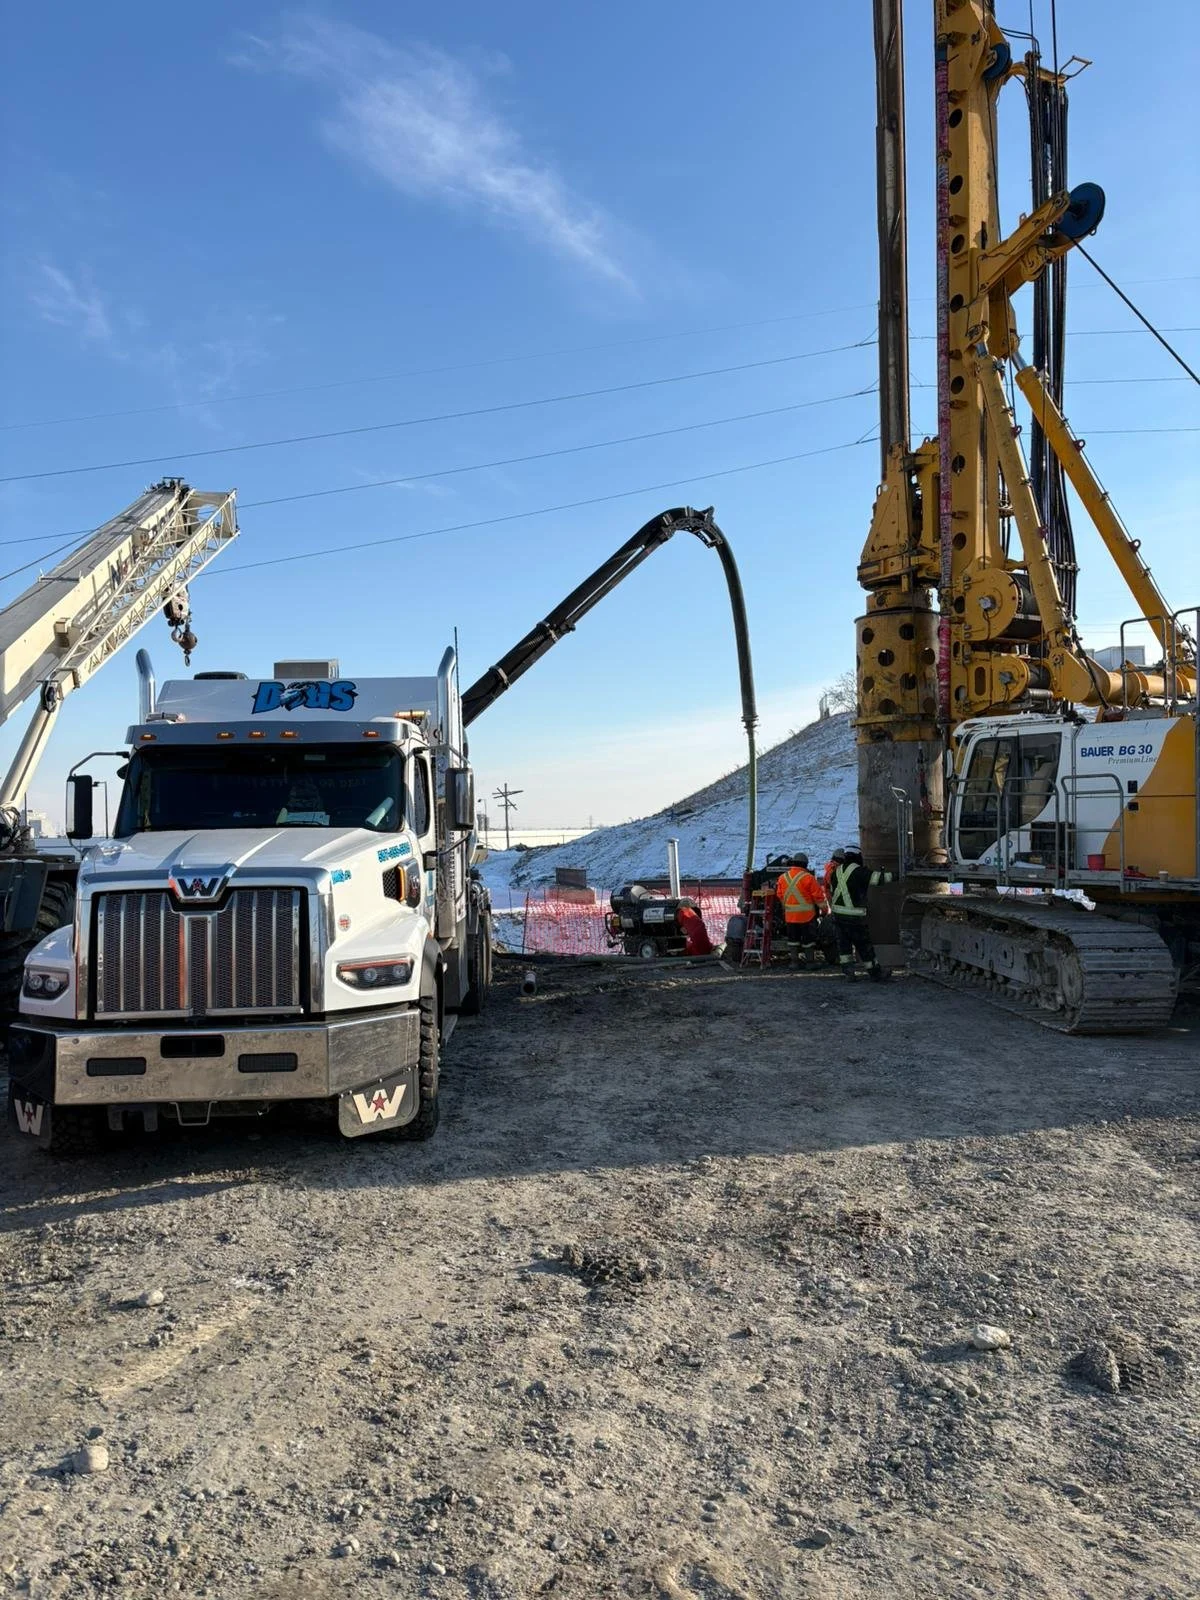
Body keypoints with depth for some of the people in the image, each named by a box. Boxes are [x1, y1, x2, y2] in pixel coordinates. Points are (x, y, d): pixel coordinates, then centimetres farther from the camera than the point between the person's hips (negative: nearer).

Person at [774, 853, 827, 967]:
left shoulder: (782, 877, 2)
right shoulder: (808, 877, -13)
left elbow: (780, 896, 12)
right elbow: (818, 895, -9)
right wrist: (823, 908, 5)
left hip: (790, 915, 4)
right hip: (807, 914, -4)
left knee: (793, 938, 13)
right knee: (808, 938, 6)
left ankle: (794, 961, 15)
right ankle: (810, 961, 10)